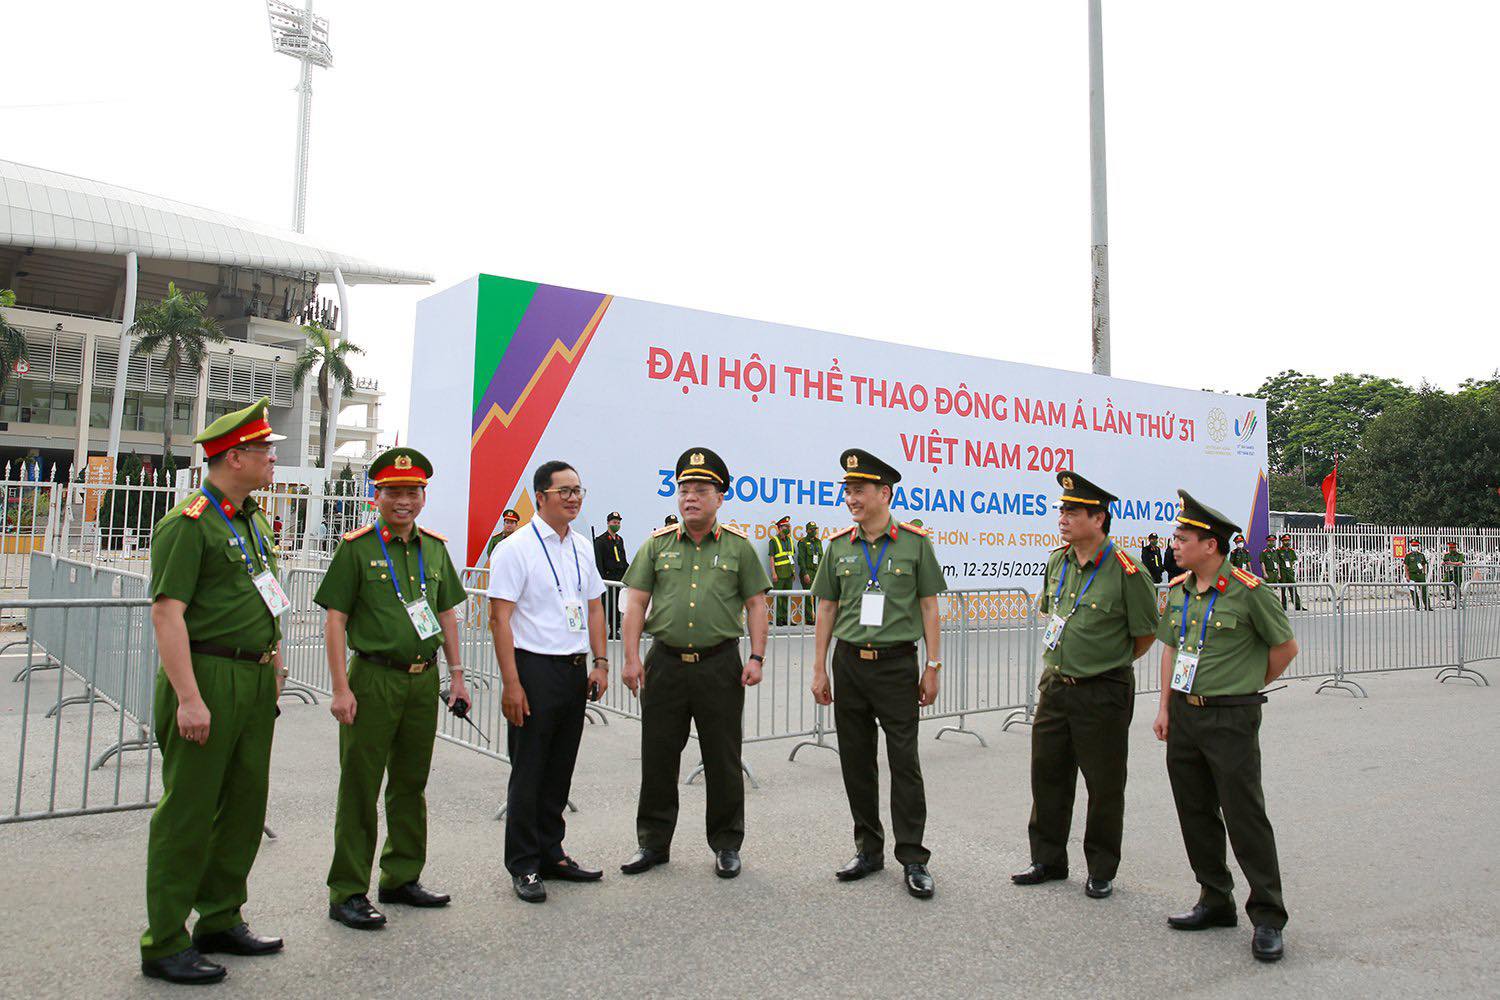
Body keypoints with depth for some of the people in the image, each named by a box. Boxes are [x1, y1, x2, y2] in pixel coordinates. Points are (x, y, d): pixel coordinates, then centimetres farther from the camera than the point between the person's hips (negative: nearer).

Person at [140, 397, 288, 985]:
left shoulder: (252, 519, 14)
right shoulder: (188, 522, -13)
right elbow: (167, 612, -19)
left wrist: (273, 662, 18)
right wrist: (188, 698, -23)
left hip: (255, 680, 9)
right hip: (206, 677, -9)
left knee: (245, 805, 15)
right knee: (188, 812, 0)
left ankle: (220, 921, 29)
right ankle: (165, 945, 13)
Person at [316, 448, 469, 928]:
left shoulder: (435, 547, 9)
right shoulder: (357, 547, -6)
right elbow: (335, 619, -7)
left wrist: (456, 674, 11)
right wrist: (341, 688, -13)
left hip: (424, 679, 5)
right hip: (374, 678, -5)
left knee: (411, 783, 14)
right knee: (360, 786, 2)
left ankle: (402, 878, 28)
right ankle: (347, 893, 13)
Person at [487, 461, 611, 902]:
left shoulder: (582, 548, 11)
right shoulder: (515, 549, -10)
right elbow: (500, 618, -13)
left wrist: (600, 662, 8)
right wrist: (511, 683, -18)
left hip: (575, 669, 6)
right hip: (534, 668, -6)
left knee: (560, 771, 15)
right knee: (528, 773, 2)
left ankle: (550, 854, 28)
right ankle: (523, 866, 15)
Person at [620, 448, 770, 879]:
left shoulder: (738, 547, 3)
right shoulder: (657, 544, 6)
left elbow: (756, 604, 3)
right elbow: (636, 602, 4)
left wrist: (756, 657, -6)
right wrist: (632, 658, -5)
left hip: (720, 666, -1)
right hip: (665, 663, 2)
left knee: (723, 762, 7)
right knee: (657, 758, 9)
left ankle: (726, 845, 23)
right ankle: (653, 843, 24)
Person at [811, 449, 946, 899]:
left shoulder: (914, 542, -2)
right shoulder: (839, 546, 6)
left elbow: (928, 607, 1)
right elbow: (826, 609, 9)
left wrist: (933, 667, -3)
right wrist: (819, 669, 5)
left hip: (897, 663, -3)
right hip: (849, 663, 3)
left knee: (904, 762, 0)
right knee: (856, 761, 10)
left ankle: (913, 859, 9)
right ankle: (868, 850, 23)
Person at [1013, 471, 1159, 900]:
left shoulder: (1126, 572, -16)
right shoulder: (1057, 562, 5)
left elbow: (1145, 634, -5)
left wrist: (1107, 664, 6)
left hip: (1103, 693, -6)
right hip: (1055, 686, 6)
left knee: (1104, 784, 7)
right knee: (1048, 775, 13)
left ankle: (1102, 871, 23)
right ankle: (1048, 860, 28)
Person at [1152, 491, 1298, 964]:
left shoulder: (1247, 590, -12)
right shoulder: (1178, 590, 7)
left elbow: (1285, 646, -2)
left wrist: (1249, 686, 8)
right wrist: (1164, 707, 11)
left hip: (1231, 717, -7)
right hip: (1184, 714, 7)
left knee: (1245, 816, -3)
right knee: (1196, 813, 13)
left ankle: (1267, 918, 10)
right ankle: (1215, 901, 27)